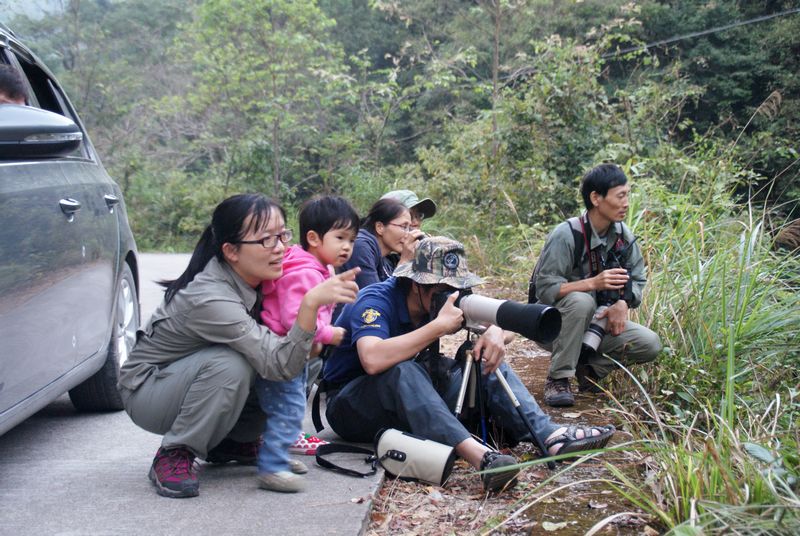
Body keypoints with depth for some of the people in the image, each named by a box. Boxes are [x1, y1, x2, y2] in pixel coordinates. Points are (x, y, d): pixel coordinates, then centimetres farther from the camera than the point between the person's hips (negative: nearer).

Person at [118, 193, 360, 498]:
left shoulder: (250, 278, -12)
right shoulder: (209, 298, -35)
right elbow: (280, 364, -39)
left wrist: (320, 336, -15)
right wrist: (311, 302, -51)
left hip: (197, 374, 8)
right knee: (230, 364, -36)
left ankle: (230, 442, 8)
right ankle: (173, 456, -16)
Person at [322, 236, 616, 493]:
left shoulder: (442, 297, -2)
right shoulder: (375, 300, -24)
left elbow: (487, 318, 2)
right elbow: (372, 360, -42)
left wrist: (494, 333, -24)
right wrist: (439, 326, -38)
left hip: (412, 397, 7)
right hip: (351, 406, -7)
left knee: (491, 369, -7)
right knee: (404, 371, -39)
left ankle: (551, 436, -26)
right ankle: (476, 454, -52)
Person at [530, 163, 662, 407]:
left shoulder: (623, 235, -3)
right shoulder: (567, 235, -22)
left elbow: (637, 280, 4)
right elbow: (544, 290, -26)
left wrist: (623, 303, -18)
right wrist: (593, 283, -36)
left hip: (598, 322, 5)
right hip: (555, 322, -5)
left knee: (650, 344, -16)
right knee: (580, 301, -38)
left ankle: (590, 368, 5)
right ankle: (558, 378, -23)